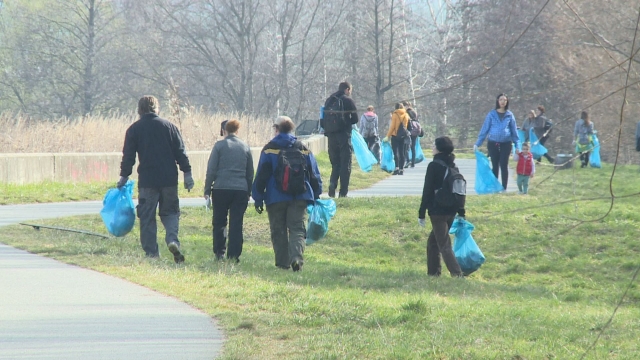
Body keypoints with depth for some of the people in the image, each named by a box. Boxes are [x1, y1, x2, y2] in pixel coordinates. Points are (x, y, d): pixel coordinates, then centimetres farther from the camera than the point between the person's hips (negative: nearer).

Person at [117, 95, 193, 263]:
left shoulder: (134, 129, 2)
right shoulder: (168, 126, 5)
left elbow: (128, 155, 2)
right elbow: (180, 152, 3)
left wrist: (124, 176, 11)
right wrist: (187, 173, 6)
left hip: (147, 180, -1)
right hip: (169, 178, 1)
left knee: (147, 217, 5)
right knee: (170, 212, 12)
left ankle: (151, 252, 0)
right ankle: (172, 240, -13)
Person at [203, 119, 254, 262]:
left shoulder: (219, 146, -1)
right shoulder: (245, 147, 9)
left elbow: (211, 170, -3)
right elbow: (250, 172, 15)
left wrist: (207, 190, 2)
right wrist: (249, 191, 22)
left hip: (221, 188, -2)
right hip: (241, 190, 2)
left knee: (219, 222, 9)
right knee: (236, 223, 3)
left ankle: (219, 252, 6)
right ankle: (234, 254, -1)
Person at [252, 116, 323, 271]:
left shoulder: (269, 149, -2)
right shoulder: (303, 149, 8)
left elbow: (261, 176, -3)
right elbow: (314, 175, 12)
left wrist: (258, 199, 1)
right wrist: (315, 195, 22)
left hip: (276, 198, -2)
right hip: (299, 198, 2)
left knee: (279, 231, 7)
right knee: (297, 229, -1)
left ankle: (283, 261, 7)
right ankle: (297, 257, -22)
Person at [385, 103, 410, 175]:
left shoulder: (395, 114, -8)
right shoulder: (406, 115, 7)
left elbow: (392, 126, -10)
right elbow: (406, 125, 12)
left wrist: (388, 136, -5)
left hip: (395, 135, -5)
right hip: (403, 136, 5)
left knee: (395, 152, -6)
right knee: (401, 152, 7)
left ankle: (397, 167, -19)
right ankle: (401, 169, 5)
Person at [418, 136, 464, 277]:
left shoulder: (434, 166, -11)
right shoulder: (452, 166, 9)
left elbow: (427, 191, -12)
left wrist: (421, 213, -8)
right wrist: (461, 213, 18)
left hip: (437, 211, -7)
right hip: (451, 211, 7)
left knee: (444, 244, -7)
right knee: (433, 240, 21)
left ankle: (457, 273, -18)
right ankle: (433, 271, 24)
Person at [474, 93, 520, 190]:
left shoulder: (510, 115, 6)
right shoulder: (491, 114, 3)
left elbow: (514, 131, 11)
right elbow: (484, 129, 4)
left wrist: (517, 145, 6)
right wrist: (477, 143, 0)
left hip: (506, 144, 0)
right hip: (493, 143, 0)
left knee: (504, 166, -3)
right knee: (495, 166, 3)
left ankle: (504, 188, 2)